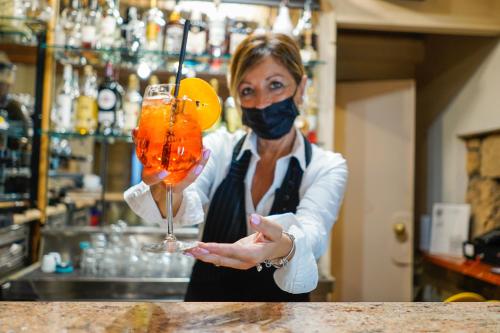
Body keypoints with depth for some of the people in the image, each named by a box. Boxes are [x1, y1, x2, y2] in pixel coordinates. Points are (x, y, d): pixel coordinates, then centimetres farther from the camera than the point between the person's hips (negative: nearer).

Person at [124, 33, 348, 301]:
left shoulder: (328, 167, -3)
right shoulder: (220, 147, 0)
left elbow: (312, 231, -21)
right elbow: (186, 210, -17)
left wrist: (284, 247, -41)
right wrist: (171, 188, -37)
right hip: (205, 299, 2)